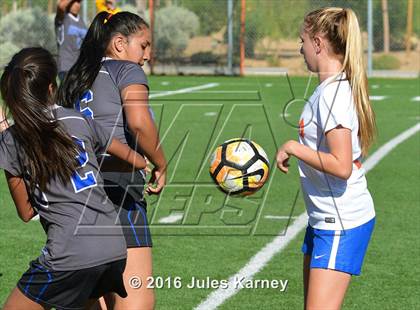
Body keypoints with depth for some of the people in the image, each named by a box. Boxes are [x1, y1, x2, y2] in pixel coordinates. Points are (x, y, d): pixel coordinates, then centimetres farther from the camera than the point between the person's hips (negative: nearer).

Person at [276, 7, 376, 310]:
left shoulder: (333, 94, -20)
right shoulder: (336, 87, 10)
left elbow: (341, 167, -26)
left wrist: (293, 147, -18)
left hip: (342, 224, -11)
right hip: (324, 219, 11)